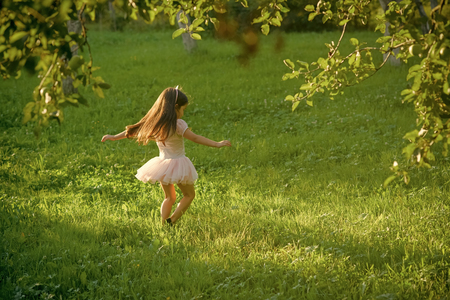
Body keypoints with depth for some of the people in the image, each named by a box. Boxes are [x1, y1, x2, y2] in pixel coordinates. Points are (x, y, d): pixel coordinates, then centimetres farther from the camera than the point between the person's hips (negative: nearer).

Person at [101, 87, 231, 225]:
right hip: (177, 164, -6)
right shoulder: (178, 124, -17)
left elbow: (133, 130, 7)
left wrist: (114, 137, 19)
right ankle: (171, 221, -5)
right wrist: (217, 144, -21)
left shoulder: (154, 123, 0)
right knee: (189, 195, 10)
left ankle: (162, 224, 11)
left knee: (169, 197, 22)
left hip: (162, 162, 6)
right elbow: (195, 138, -21)